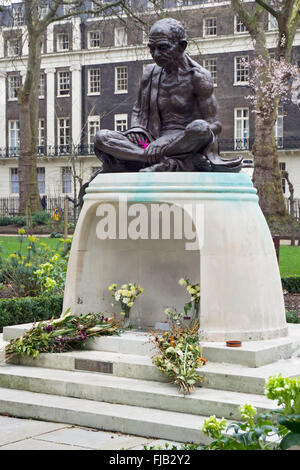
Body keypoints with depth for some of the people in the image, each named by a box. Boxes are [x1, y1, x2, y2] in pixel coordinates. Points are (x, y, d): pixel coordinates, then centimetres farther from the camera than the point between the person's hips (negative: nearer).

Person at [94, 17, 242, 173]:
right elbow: (138, 110, 26)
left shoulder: (198, 76, -4)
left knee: (199, 128, -39)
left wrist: (169, 140, -22)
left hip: (189, 145, -5)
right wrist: (135, 130, 0)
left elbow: (215, 125, -10)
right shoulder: (150, 74, 11)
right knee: (101, 137, -17)